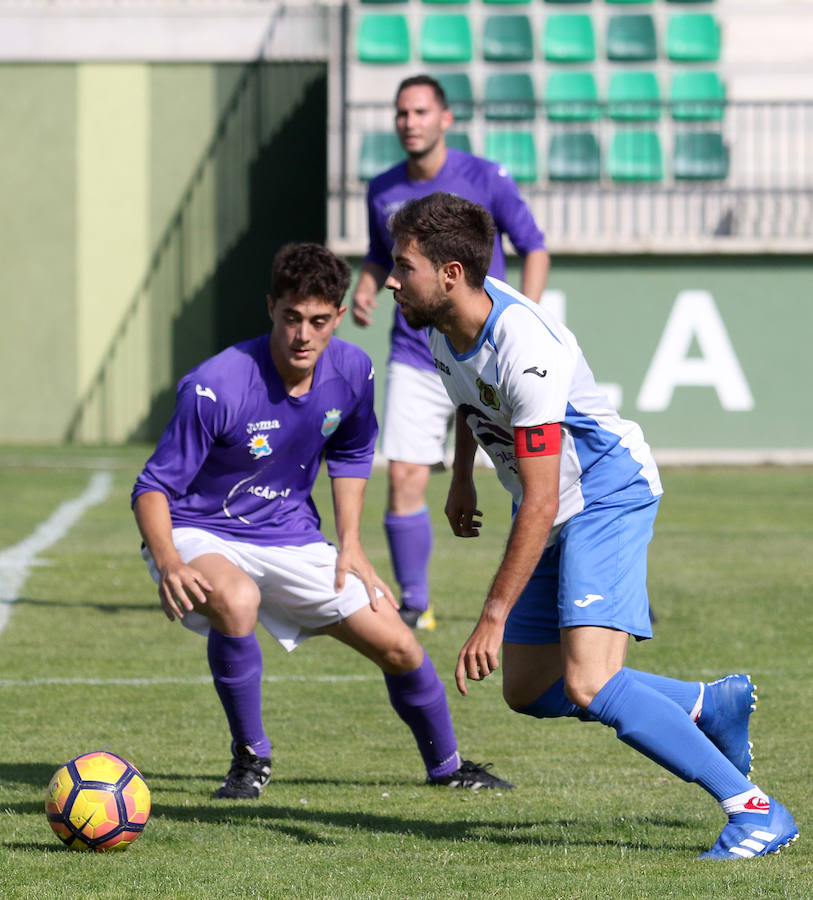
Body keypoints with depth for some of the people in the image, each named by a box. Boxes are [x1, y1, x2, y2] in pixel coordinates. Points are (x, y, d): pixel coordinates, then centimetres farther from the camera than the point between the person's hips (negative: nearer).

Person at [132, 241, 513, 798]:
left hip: (290, 537, 5)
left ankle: (446, 765, 31)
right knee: (236, 600, -39)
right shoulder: (216, 386, -27)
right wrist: (168, 564, -39)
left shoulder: (351, 371, -10)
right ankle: (251, 758, -15)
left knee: (397, 645, 1)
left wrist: (350, 543, 5)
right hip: (199, 535, -5)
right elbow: (154, 487, -22)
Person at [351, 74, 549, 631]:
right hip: (415, 359, 3)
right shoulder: (383, 192, 5)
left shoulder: (486, 179, -6)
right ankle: (414, 604, 4)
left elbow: (535, 249, -1)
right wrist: (366, 290, -1)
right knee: (404, 479, -9)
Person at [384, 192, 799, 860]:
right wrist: (461, 478, 26)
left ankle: (755, 812, -19)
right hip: (554, 512, 10)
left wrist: (493, 618, -32)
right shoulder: (446, 319, -5)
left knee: (589, 686, -24)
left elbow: (540, 503, -32)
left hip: (608, 496, -10)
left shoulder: (526, 350, -31)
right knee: (528, 691, 12)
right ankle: (713, 705, 25)